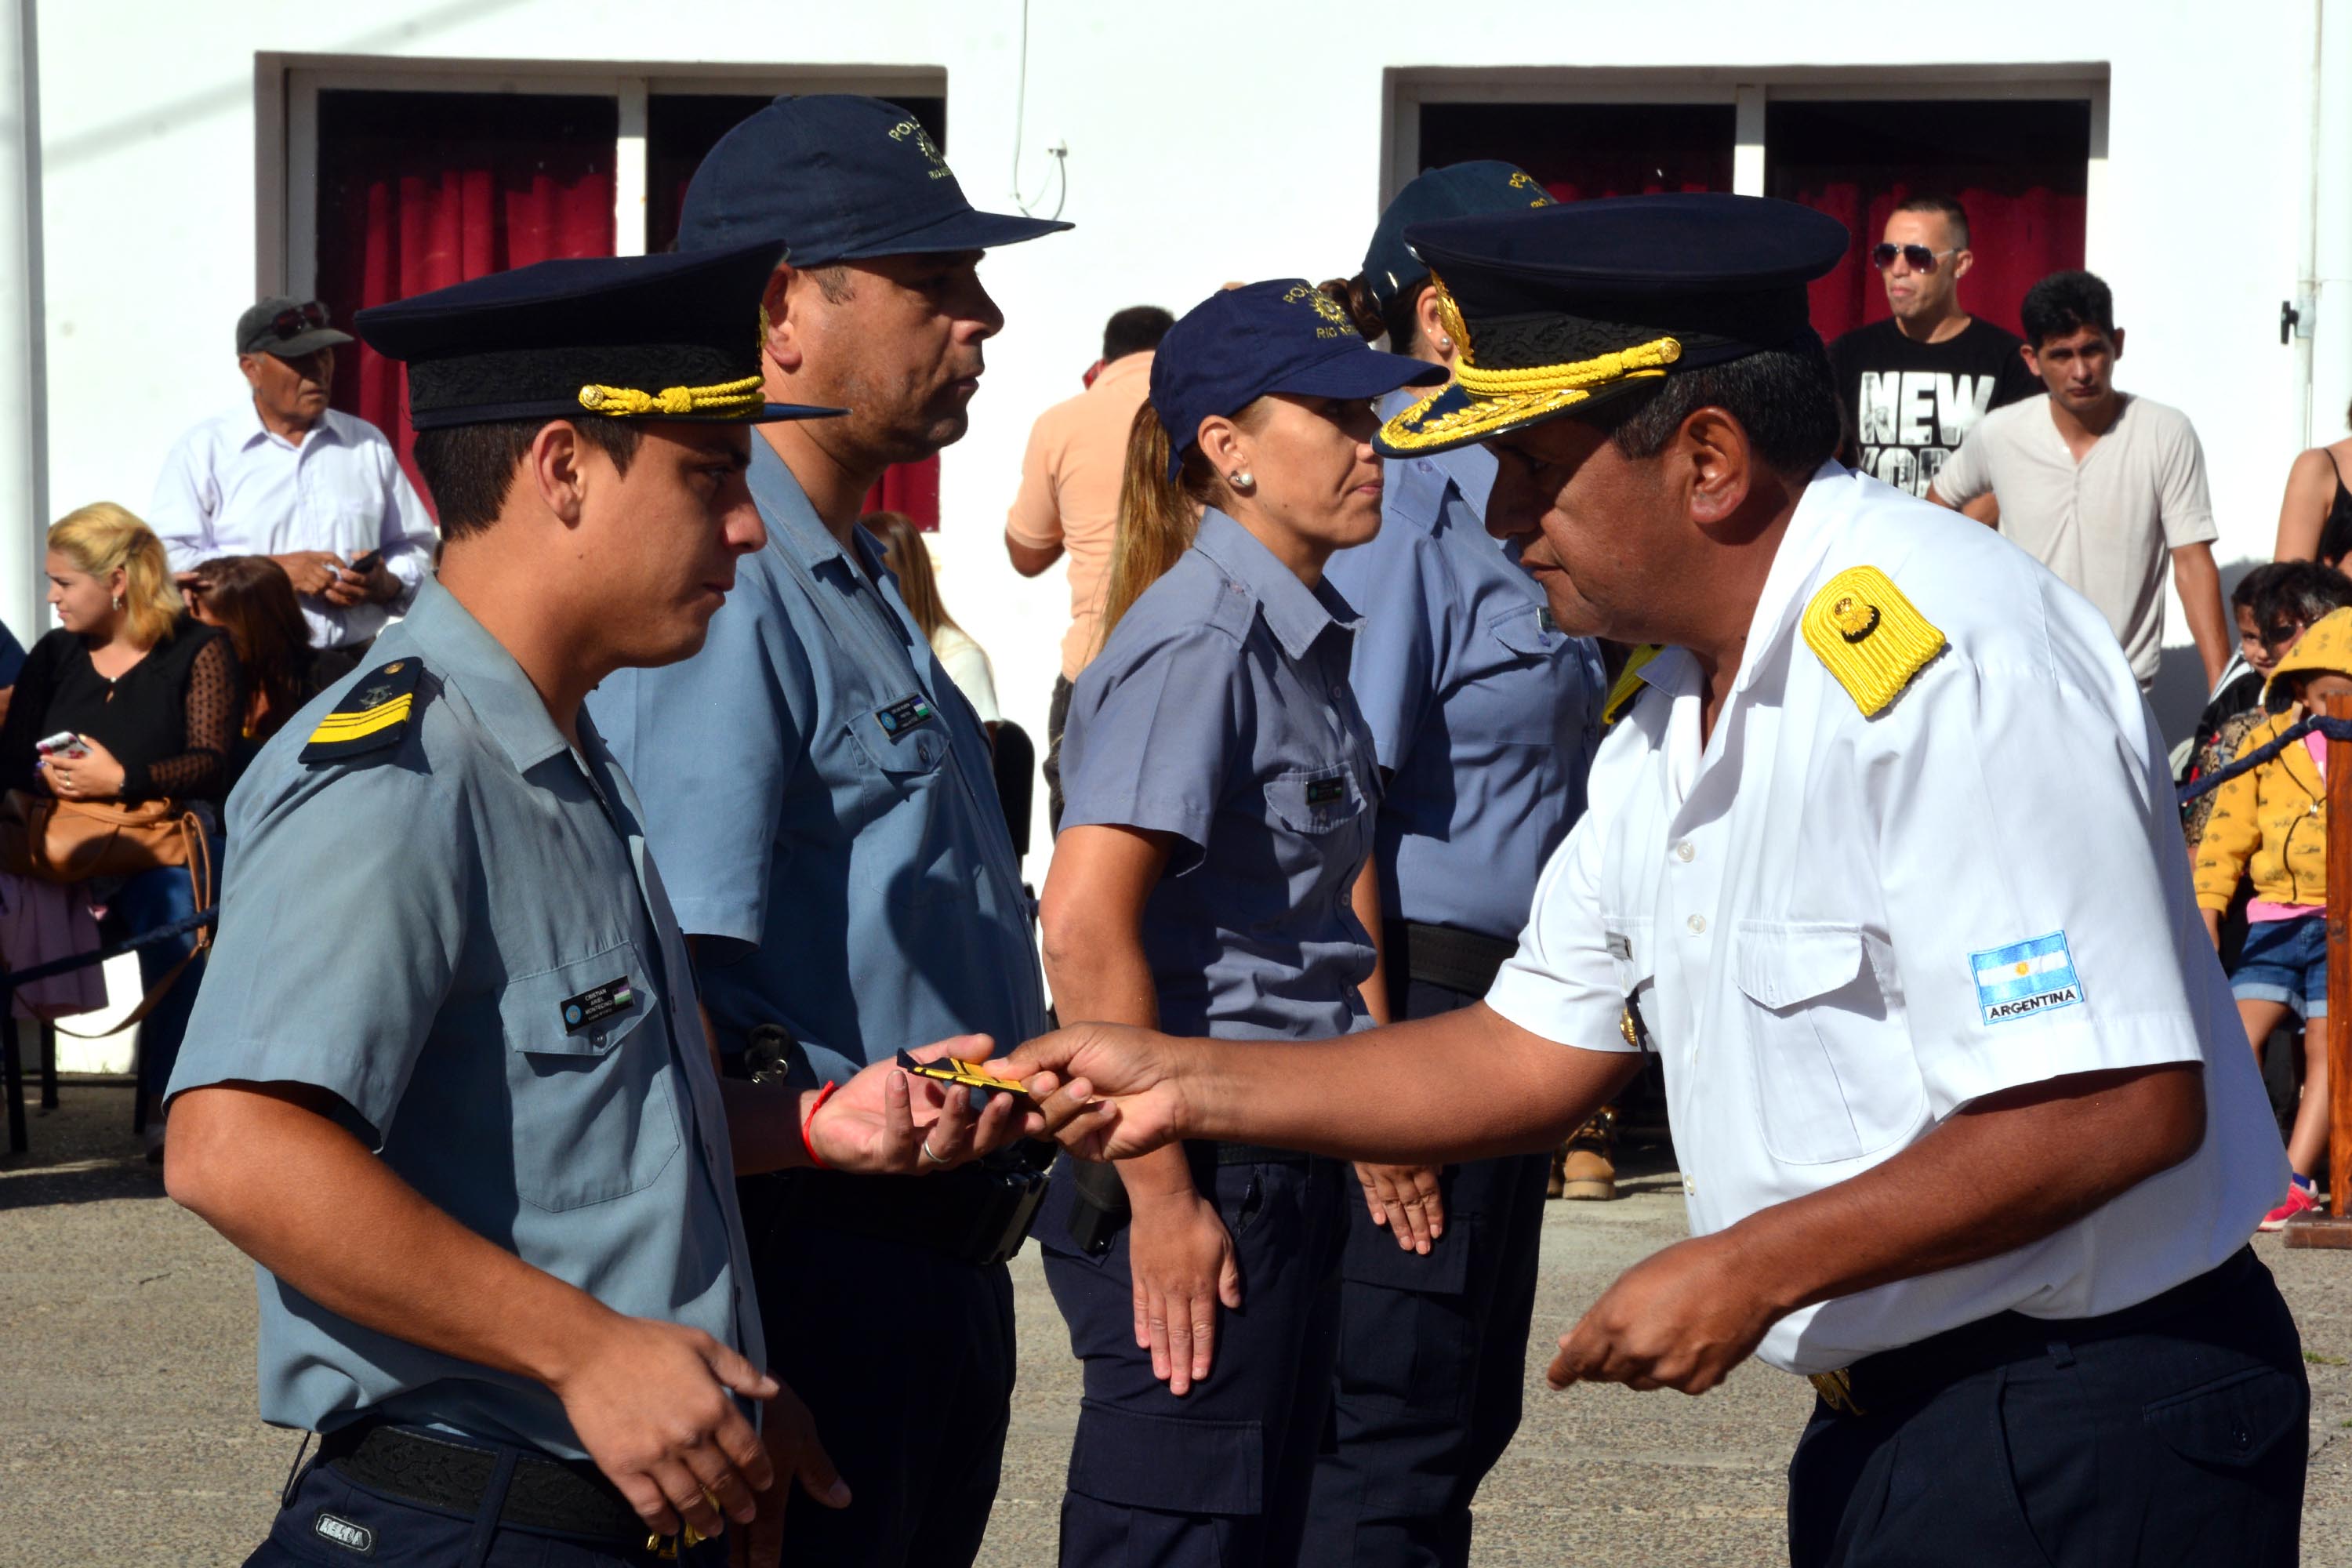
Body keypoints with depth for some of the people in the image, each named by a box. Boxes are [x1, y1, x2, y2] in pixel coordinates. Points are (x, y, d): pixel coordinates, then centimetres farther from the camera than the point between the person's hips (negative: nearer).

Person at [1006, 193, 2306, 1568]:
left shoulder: (1948, 664, -22)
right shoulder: (1677, 718, 10)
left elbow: (2120, 1106, -27)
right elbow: (1537, 1055, 17)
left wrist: (1753, 1271, -20)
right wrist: (1186, 1082, 8)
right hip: (1885, 1421, 9)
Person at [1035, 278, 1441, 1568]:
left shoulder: (1308, 638, 13)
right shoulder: (1199, 639, -16)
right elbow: (1083, 924, -24)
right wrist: (1160, 1196, -22)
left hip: (1287, 1166, 10)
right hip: (1199, 1179, -9)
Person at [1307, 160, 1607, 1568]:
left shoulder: (1506, 500, 12)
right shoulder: (1397, 506, -15)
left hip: (1504, 1011, 10)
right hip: (1417, 992, -10)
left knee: (1470, 1414, 16)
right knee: (1395, 1445, -4)